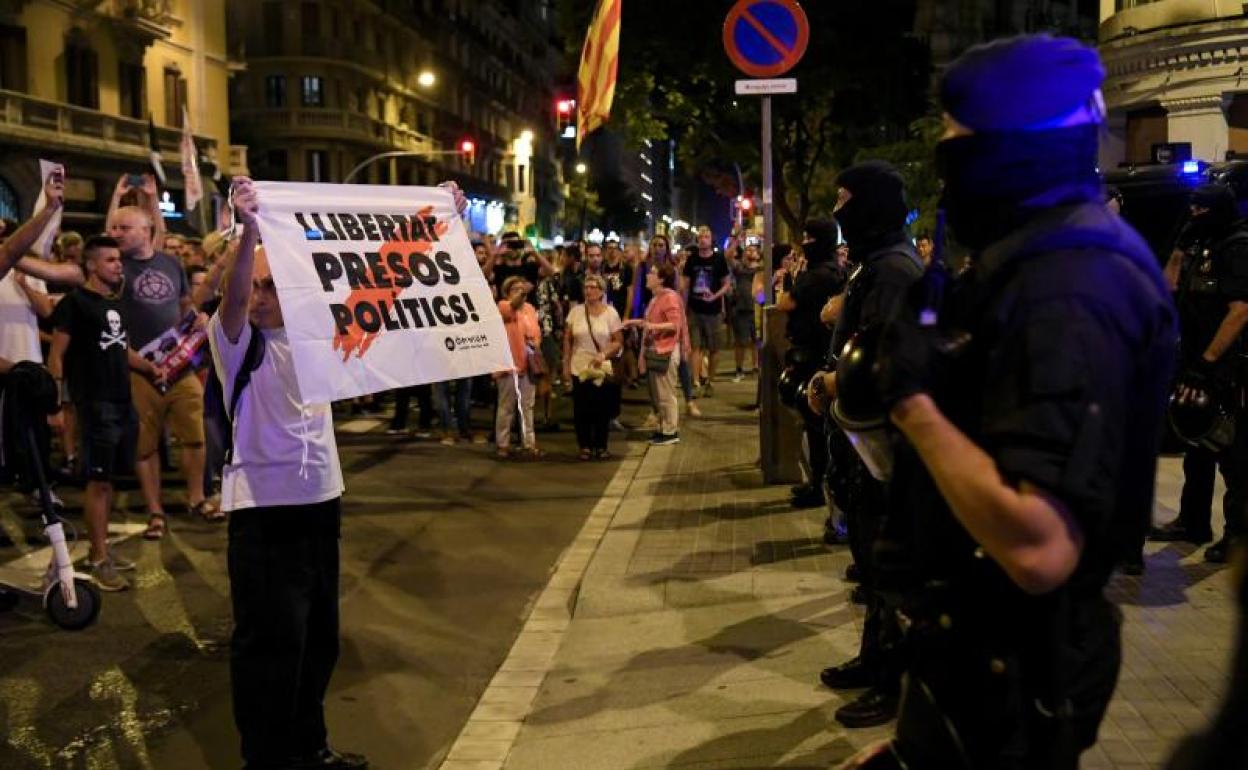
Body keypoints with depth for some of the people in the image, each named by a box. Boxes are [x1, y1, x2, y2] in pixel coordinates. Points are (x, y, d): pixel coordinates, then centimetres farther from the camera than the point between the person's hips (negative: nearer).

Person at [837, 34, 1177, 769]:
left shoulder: (1069, 290, -27)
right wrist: (889, 373, -4)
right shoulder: (1042, 259, 6)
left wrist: (913, 396, -27)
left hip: (1008, 669, -9)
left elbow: (1040, 548, -36)